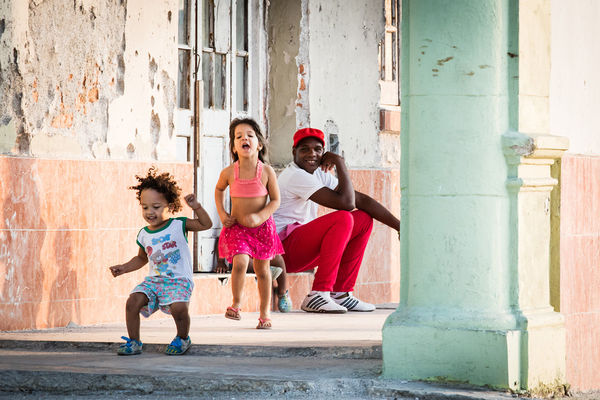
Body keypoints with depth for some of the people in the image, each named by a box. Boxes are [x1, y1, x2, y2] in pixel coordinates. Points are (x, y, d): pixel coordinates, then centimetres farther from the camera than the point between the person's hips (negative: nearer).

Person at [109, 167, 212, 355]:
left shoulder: (179, 225, -2)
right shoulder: (144, 234, 10)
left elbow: (206, 224, -7)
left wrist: (196, 207, -20)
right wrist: (124, 268, 15)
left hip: (179, 280, -4)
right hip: (153, 279, 4)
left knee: (178, 307, -31)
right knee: (132, 301, -19)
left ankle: (183, 338, 0)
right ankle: (133, 342, -4)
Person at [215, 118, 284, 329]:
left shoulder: (267, 172, -13)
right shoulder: (229, 172, -10)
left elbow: (275, 200, -6)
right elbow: (219, 189, 13)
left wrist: (259, 217, -21)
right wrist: (222, 213, 2)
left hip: (261, 226, 0)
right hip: (237, 226, 0)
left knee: (262, 269, 10)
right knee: (240, 262, -22)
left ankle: (265, 313, 24)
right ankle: (236, 303, -3)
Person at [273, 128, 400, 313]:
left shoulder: (318, 173, 12)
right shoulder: (295, 176, -18)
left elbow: (360, 199, 9)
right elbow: (346, 203, -23)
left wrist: (399, 225, 4)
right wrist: (340, 163, -15)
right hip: (282, 249, -10)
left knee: (364, 219, 6)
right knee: (343, 219, -28)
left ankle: (341, 293, 3)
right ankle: (318, 295, -28)